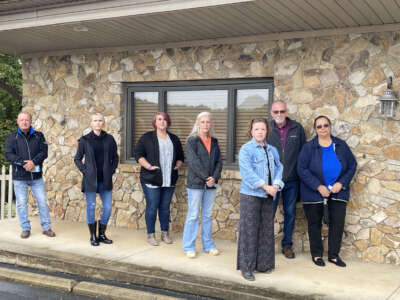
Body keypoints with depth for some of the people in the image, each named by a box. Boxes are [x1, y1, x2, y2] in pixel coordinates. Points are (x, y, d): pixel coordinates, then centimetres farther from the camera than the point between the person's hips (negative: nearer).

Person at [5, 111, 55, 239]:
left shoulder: (39, 136, 6)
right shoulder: (11, 137, 2)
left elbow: (44, 152, -4)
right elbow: (8, 155, -8)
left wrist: (33, 162, -21)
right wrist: (24, 163, -20)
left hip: (36, 176, 1)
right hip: (19, 177, -1)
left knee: (42, 202, 3)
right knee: (21, 204, 4)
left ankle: (46, 227, 13)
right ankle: (25, 228, 16)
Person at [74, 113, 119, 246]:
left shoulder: (109, 139, 4)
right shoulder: (85, 140, -1)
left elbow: (115, 157, 13)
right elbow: (77, 159, 6)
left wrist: (112, 171, 3)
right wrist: (85, 171, -4)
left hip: (105, 179, 2)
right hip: (90, 179, -2)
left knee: (107, 207, 3)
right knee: (91, 207, 3)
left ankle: (102, 234, 20)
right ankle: (93, 236, 16)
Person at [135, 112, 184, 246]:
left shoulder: (174, 139, 14)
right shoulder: (147, 137, 1)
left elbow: (180, 156, 21)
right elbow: (138, 153, -3)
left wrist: (177, 165, 3)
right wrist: (148, 166, -13)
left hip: (169, 180, 4)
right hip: (151, 179, -4)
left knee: (165, 207, 11)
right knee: (152, 207, -1)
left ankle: (165, 233, 23)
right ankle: (150, 235, 11)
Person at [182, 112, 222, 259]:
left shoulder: (214, 142, 12)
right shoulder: (192, 141, -5)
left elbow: (219, 162, 7)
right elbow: (193, 162, -14)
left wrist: (214, 177, -8)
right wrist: (206, 177, -16)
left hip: (211, 184, 5)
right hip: (195, 183, -5)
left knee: (208, 215, 12)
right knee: (193, 216, 0)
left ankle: (208, 245, 21)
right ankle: (189, 247, 9)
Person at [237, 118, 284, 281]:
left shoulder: (272, 150, 13)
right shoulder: (246, 149, -6)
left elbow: (279, 168, 10)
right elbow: (247, 172, -15)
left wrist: (276, 185, -9)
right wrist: (265, 186, -19)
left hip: (268, 196, 6)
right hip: (250, 195, -6)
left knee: (267, 230, 11)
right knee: (249, 231, -3)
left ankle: (263, 264, 23)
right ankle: (246, 267, 5)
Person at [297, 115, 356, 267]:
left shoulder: (341, 145, 1)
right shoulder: (309, 147, -7)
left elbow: (352, 165, 4)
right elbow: (302, 169, -12)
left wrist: (341, 183, -10)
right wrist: (319, 187, -18)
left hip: (338, 191, 2)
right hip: (314, 192, -2)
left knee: (338, 222, 1)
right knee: (315, 224, 7)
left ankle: (334, 255, 16)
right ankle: (316, 254, 22)